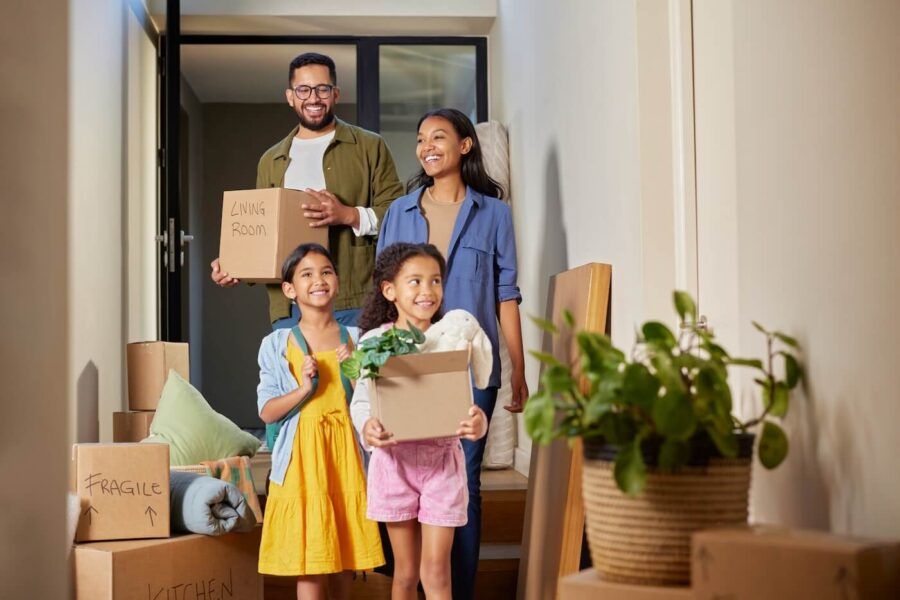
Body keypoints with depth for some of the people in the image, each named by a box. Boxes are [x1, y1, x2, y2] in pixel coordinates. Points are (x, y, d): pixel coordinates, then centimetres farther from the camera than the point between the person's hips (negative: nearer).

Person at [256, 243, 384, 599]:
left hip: (345, 455, 2)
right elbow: (267, 412, -2)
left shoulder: (355, 340, 6)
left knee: (344, 554, 9)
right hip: (301, 458, -2)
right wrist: (304, 389, -16)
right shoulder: (276, 344, 1)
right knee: (308, 559, -4)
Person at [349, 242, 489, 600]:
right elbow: (361, 401, -3)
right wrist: (367, 427, -26)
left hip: (442, 460, 0)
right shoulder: (374, 342, -4)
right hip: (395, 460, 0)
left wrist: (477, 423, -28)